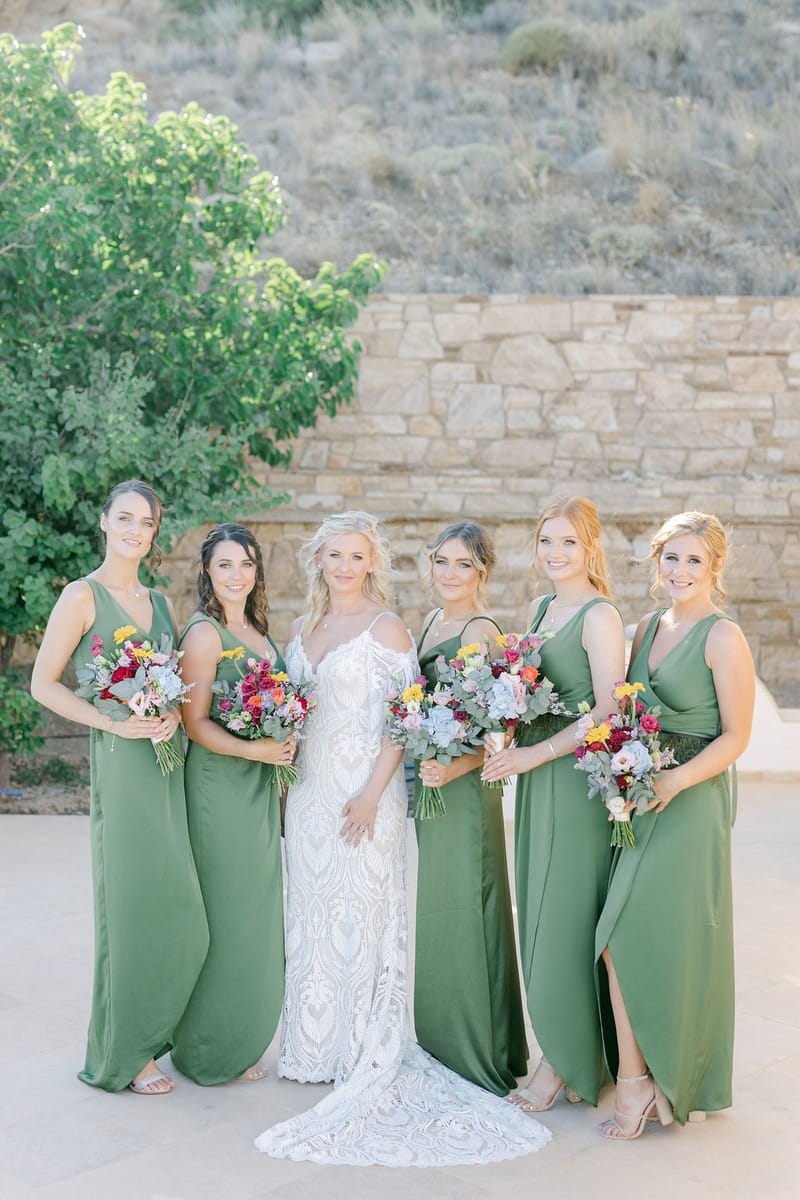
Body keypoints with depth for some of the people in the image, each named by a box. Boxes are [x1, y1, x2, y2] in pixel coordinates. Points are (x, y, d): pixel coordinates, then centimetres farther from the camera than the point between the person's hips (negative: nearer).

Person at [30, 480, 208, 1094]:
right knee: (133, 908, -2)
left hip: (170, 762, 7)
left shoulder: (161, 603, 16)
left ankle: (152, 1034, 25)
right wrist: (113, 721, -15)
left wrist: (173, 713, 0)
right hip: (124, 765, -6)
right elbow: (44, 683, -6)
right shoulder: (84, 595, -3)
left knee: (178, 910, 8)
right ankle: (124, 1055, 14)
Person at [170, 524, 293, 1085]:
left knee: (257, 914, 13)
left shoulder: (257, 630, 13)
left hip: (261, 786, 8)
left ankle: (244, 1038, 26)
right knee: (226, 912, -1)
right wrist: (251, 749, -24)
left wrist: (285, 745, 8)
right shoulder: (204, 633, -11)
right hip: (219, 784, -8)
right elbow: (195, 721, -15)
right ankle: (213, 1051, 13)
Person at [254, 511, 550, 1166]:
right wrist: (284, 786, 12)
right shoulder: (303, 627, 12)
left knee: (361, 915, -1)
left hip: (363, 791, -6)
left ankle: (367, 1055, 11)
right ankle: (314, 1047, 25)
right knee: (311, 914, 12)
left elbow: (402, 719, -11)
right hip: (307, 789, 6)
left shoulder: (386, 627, -7)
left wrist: (373, 792, -18)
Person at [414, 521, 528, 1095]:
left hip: (465, 790, -9)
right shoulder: (432, 623, 11)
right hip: (430, 788, 9)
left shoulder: (482, 632, -15)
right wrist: (423, 769, 9)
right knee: (437, 918, 17)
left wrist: (452, 769, -30)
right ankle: (443, 1043, 31)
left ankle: (479, 1057, 15)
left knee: (460, 915, 0)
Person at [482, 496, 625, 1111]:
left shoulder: (600, 616, -12)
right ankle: (567, 1051, 22)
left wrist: (535, 754, -17)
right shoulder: (541, 608, 13)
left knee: (563, 921, -2)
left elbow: (608, 713, -18)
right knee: (539, 915, 11)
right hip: (537, 778, 8)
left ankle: (563, 1063, 11)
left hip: (578, 780, -8)